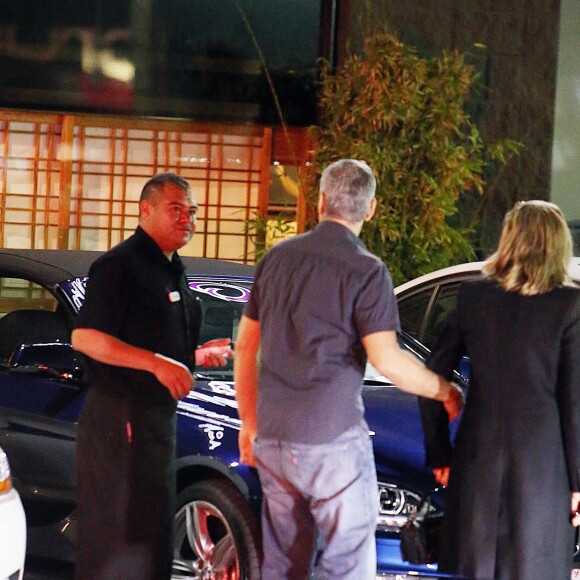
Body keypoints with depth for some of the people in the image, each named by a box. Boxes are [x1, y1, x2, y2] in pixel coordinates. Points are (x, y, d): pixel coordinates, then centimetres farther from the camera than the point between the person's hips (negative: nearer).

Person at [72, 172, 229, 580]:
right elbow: (85, 337, -21)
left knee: (154, 529, 14)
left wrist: (198, 356, 10)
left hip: (159, 416, 10)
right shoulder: (120, 264, -13)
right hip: (120, 418, -10)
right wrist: (158, 363, -25)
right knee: (115, 534, -8)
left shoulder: (174, 270, 18)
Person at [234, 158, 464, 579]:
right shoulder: (366, 271, -9)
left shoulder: (278, 257, 9)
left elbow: (245, 346, 13)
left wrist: (248, 421, 20)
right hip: (332, 438, -6)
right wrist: (445, 391, 0)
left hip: (272, 435, 6)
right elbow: (387, 360, -15)